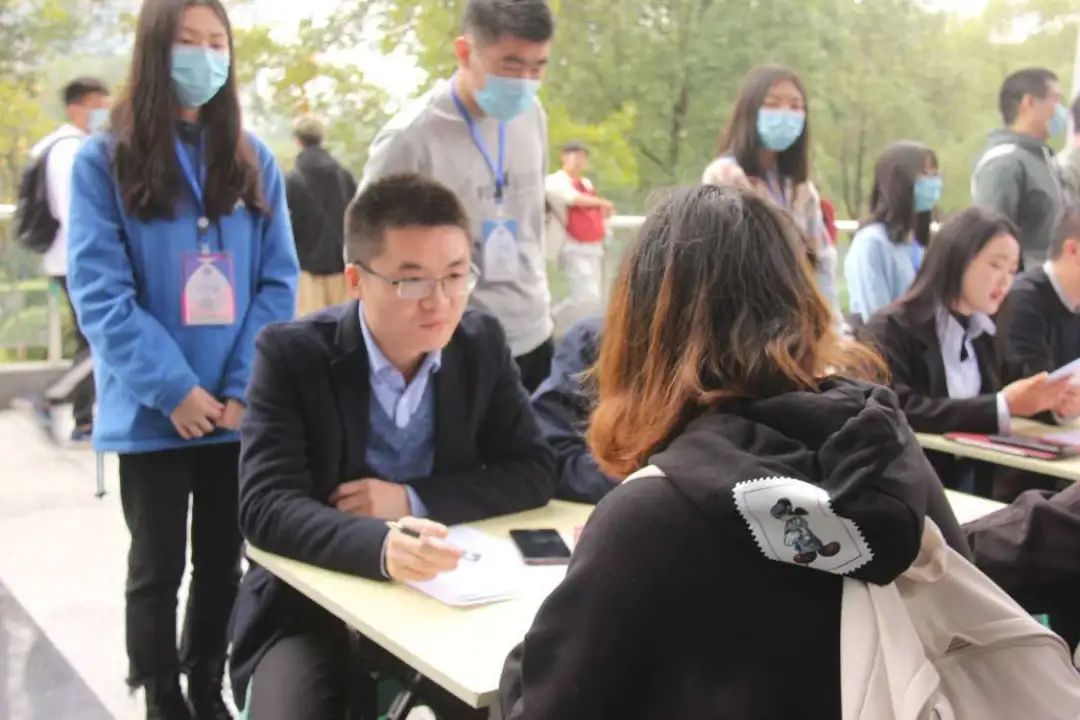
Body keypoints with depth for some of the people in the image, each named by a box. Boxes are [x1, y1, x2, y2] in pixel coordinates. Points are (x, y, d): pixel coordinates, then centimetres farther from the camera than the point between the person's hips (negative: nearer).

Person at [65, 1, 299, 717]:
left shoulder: (253, 160, 7)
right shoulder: (103, 160, -3)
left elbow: (280, 282, 2)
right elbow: (99, 293, -10)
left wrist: (244, 389, -9)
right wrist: (173, 390, -17)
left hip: (237, 411, 3)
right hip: (152, 412, -3)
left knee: (223, 564, 14)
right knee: (158, 569, 9)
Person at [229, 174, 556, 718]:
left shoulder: (483, 344, -4)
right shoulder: (291, 354, -15)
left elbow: (535, 472, -3)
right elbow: (267, 506, -23)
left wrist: (413, 499, -18)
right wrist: (380, 546, -41)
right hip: (312, 611, -3)